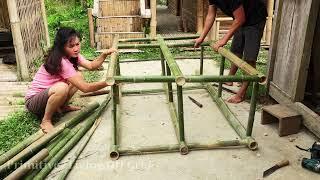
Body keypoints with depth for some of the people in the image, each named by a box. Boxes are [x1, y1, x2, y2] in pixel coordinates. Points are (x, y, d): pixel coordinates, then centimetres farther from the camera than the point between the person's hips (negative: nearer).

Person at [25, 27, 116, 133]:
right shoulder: (61, 62, -29)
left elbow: (91, 66, -11)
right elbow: (85, 88, -32)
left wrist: (104, 54, -24)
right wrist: (107, 82, -34)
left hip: (47, 94, 9)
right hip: (33, 101, -8)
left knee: (78, 76, -4)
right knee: (62, 87, -38)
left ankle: (61, 107, 7)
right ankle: (46, 120, -16)